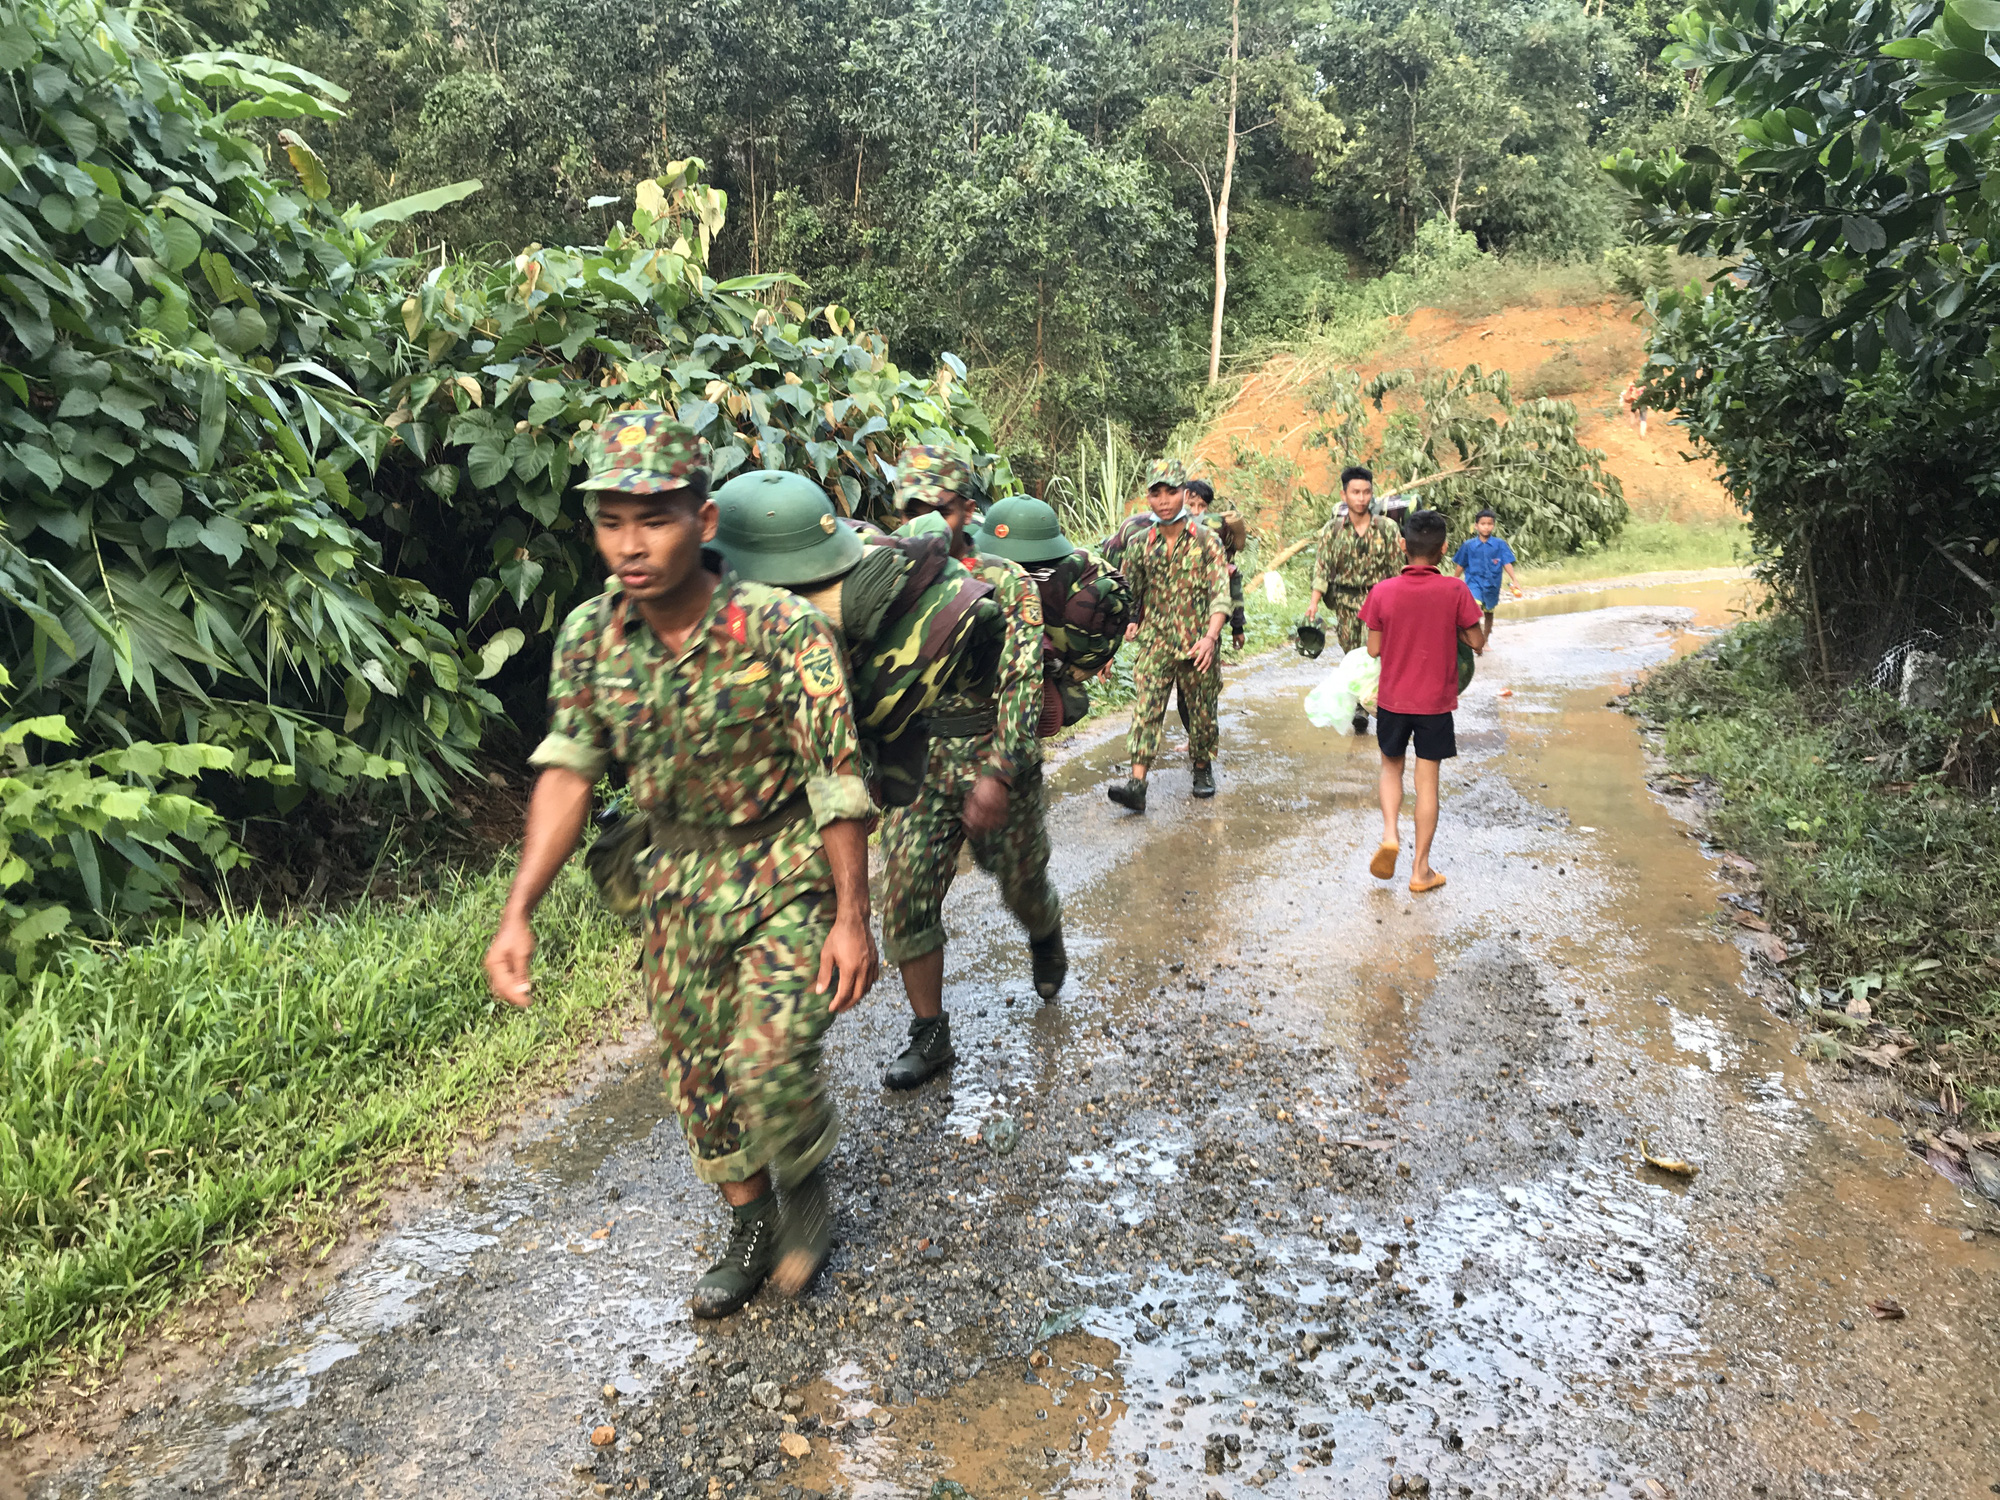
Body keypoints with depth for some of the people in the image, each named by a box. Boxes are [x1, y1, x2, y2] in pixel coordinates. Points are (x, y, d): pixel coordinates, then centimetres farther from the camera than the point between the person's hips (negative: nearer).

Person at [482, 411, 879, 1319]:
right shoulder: (589, 637, -9)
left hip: (788, 875, -5)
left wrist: (851, 917, -18)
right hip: (680, 879, 5)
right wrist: (519, 912, -12)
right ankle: (753, 1224, 37)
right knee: (694, 1071, 13)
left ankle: (806, 1184, 18)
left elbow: (836, 781, -19)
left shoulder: (782, 631, -23)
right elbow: (568, 770, -5)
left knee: (768, 1064, -17)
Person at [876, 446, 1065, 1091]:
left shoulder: (1006, 583, -9)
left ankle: (1046, 940, 52)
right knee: (906, 893, -4)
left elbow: (1022, 682, -16)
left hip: (998, 762, -3)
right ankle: (930, 1034, 10)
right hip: (919, 766, 3)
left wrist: (998, 773, -24)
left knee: (1021, 880, 15)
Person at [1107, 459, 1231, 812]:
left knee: (1202, 711, 10)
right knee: (1145, 708, -11)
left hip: (1198, 646, -1)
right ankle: (1136, 784, -17)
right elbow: (1127, 592, 15)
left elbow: (1220, 595, -10)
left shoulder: (1206, 541, -3)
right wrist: (1127, 621, 4)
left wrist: (1210, 637, -23)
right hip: (1155, 642, 1)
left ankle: (1203, 769, 34)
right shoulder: (1141, 545, 4)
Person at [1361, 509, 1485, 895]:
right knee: (1427, 780, 7)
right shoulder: (1455, 591, -12)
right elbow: (1477, 642, -5)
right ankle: (1420, 869, 13)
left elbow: (1373, 649, -3)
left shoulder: (1382, 592, -9)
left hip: (1393, 699, 1)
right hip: (1436, 702, -1)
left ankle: (1389, 834, 2)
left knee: (1391, 765, 23)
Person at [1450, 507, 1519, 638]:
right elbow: (1461, 565, 6)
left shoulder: (1500, 544, -4)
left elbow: (1507, 563, -6)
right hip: (1474, 582, -2)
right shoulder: (1468, 545, -4)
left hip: (1492, 583, 2)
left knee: (1489, 612, 17)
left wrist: (1514, 581, -15)